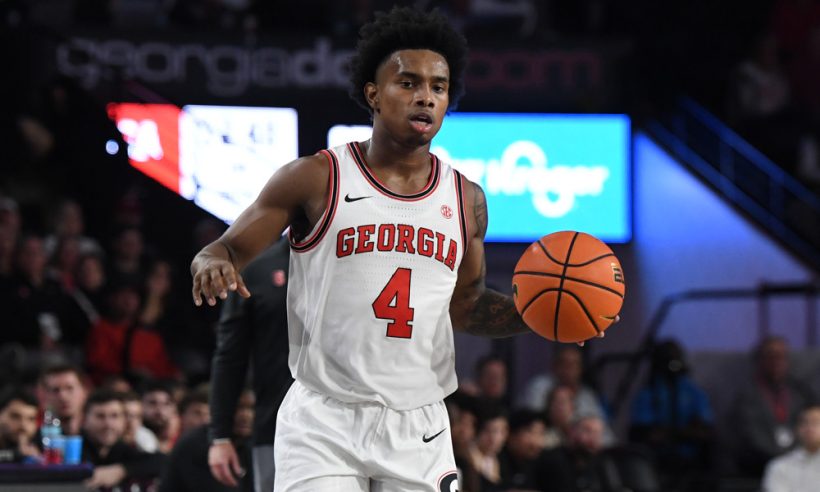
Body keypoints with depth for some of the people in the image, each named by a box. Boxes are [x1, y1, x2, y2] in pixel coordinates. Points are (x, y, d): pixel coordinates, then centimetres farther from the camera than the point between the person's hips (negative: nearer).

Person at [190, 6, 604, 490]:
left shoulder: (466, 200, 9)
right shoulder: (315, 180, -3)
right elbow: (226, 250, 1)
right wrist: (213, 265, -23)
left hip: (419, 430, 4)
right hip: (323, 425, -4)